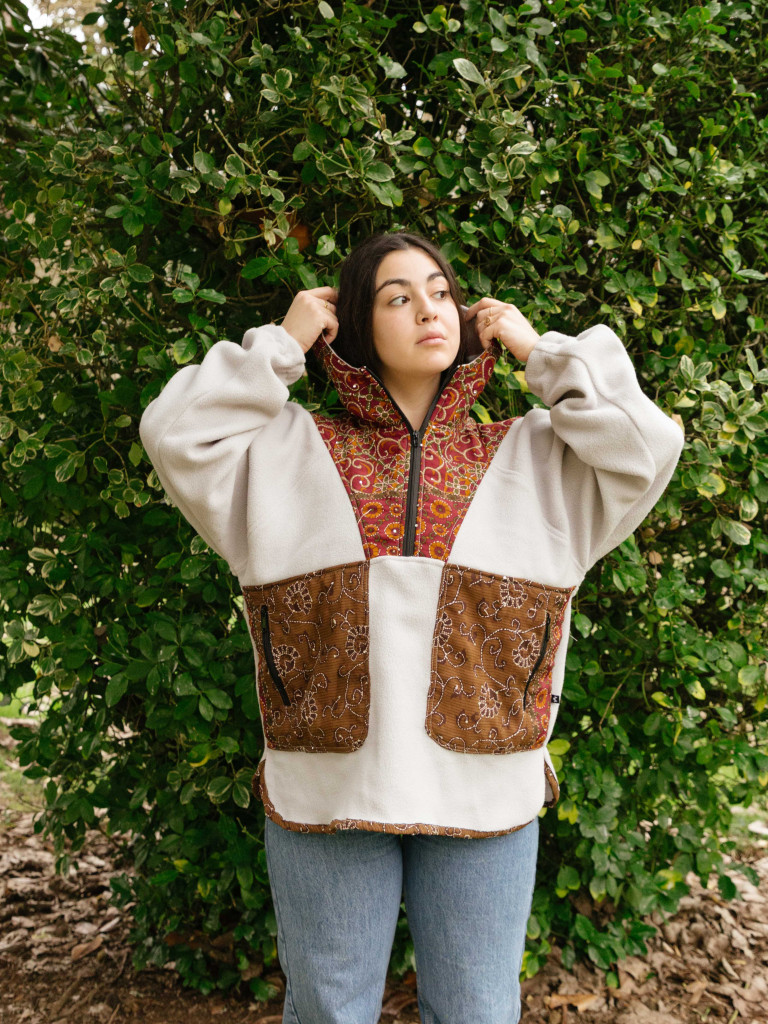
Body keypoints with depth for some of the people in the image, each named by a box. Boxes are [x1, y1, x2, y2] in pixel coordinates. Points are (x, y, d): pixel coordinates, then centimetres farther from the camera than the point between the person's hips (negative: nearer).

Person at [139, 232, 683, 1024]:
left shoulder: (534, 457, 7)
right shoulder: (291, 452, 5)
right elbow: (178, 437, -4)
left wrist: (541, 351, 2)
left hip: (482, 795, 1)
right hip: (324, 789, 0)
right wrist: (280, 344, -1)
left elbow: (645, 452, -3)